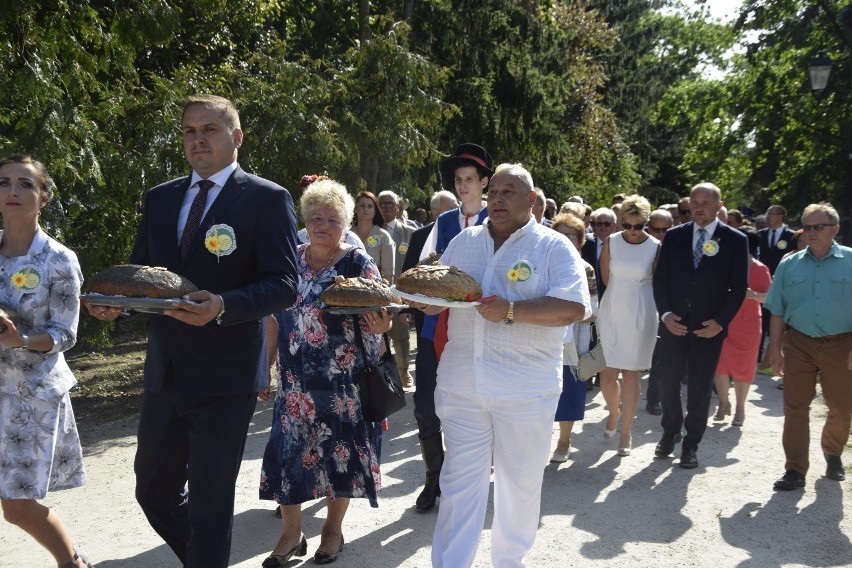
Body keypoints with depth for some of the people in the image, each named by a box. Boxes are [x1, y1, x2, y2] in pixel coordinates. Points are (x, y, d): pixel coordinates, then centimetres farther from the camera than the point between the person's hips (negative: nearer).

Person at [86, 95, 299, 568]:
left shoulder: (268, 199, -6)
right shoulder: (159, 198, 11)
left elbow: (284, 284, -13)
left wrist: (222, 307, -29)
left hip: (226, 377, -6)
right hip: (165, 373, 6)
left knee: (209, 502, 4)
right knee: (153, 492, 18)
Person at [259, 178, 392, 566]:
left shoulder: (358, 264, -4)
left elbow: (378, 315, -8)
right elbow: (274, 316, 12)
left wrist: (380, 325, -32)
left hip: (345, 380, -3)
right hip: (297, 380, 3)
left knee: (340, 449, 5)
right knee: (289, 448, 2)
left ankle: (333, 527, 25)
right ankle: (290, 533, 18)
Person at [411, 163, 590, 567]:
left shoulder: (554, 247, -4)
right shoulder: (464, 242, 10)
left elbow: (575, 307, -16)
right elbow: (435, 299, 15)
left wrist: (512, 312, -25)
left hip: (525, 389, -2)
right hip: (461, 383, 3)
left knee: (520, 484, 13)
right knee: (459, 483, 7)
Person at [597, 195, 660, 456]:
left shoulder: (655, 247, -7)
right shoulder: (611, 242, -3)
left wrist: (633, 296, 10)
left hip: (641, 317, -1)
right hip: (612, 314, 1)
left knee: (632, 374, 4)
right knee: (607, 375, 1)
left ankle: (625, 432, 15)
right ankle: (613, 413, 31)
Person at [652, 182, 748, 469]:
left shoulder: (735, 240, -2)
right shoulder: (674, 236, 4)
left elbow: (738, 287, -2)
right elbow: (660, 278, 5)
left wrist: (721, 321, -12)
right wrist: (665, 313, -8)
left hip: (709, 327, -2)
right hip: (674, 323, 2)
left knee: (700, 388, 6)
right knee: (668, 381, 6)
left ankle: (691, 443, 20)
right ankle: (670, 432, 28)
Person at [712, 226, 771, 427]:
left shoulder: (759, 269, -5)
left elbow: (770, 297, -8)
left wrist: (753, 294, -25)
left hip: (747, 324, -3)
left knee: (742, 367, 5)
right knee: (719, 365, 1)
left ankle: (740, 408, 18)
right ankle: (724, 403, 20)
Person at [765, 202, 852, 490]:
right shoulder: (789, 264, 5)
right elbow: (778, 312, 7)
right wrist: (775, 349, 3)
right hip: (799, 344, 1)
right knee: (795, 407, 0)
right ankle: (795, 469, 8)